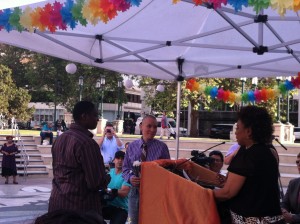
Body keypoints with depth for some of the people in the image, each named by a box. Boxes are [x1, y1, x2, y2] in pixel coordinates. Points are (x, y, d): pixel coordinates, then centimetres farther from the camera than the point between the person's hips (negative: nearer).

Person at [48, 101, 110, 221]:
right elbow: (97, 183, -20)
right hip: (80, 205, -8)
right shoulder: (87, 142, -19)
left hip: (57, 201, 8)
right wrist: (107, 178, 0)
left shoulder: (60, 139, 7)